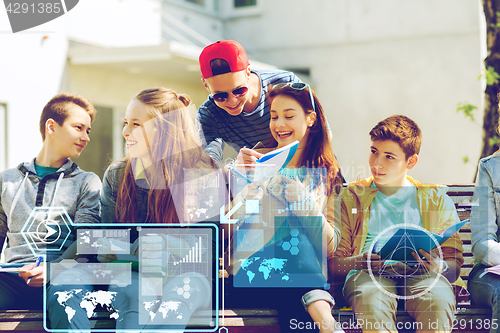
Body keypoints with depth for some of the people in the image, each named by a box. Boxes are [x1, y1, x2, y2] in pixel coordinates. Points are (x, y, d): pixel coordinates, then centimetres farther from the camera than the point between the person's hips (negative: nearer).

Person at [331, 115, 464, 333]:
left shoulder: (437, 199, 22)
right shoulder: (350, 197, 20)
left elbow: (454, 263, 16)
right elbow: (334, 263, 12)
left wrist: (439, 267, -9)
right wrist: (358, 262, -12)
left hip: (419, 274, 1)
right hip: (369, 274, -1)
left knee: (438, 299, -37)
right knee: (372, 301, -39)